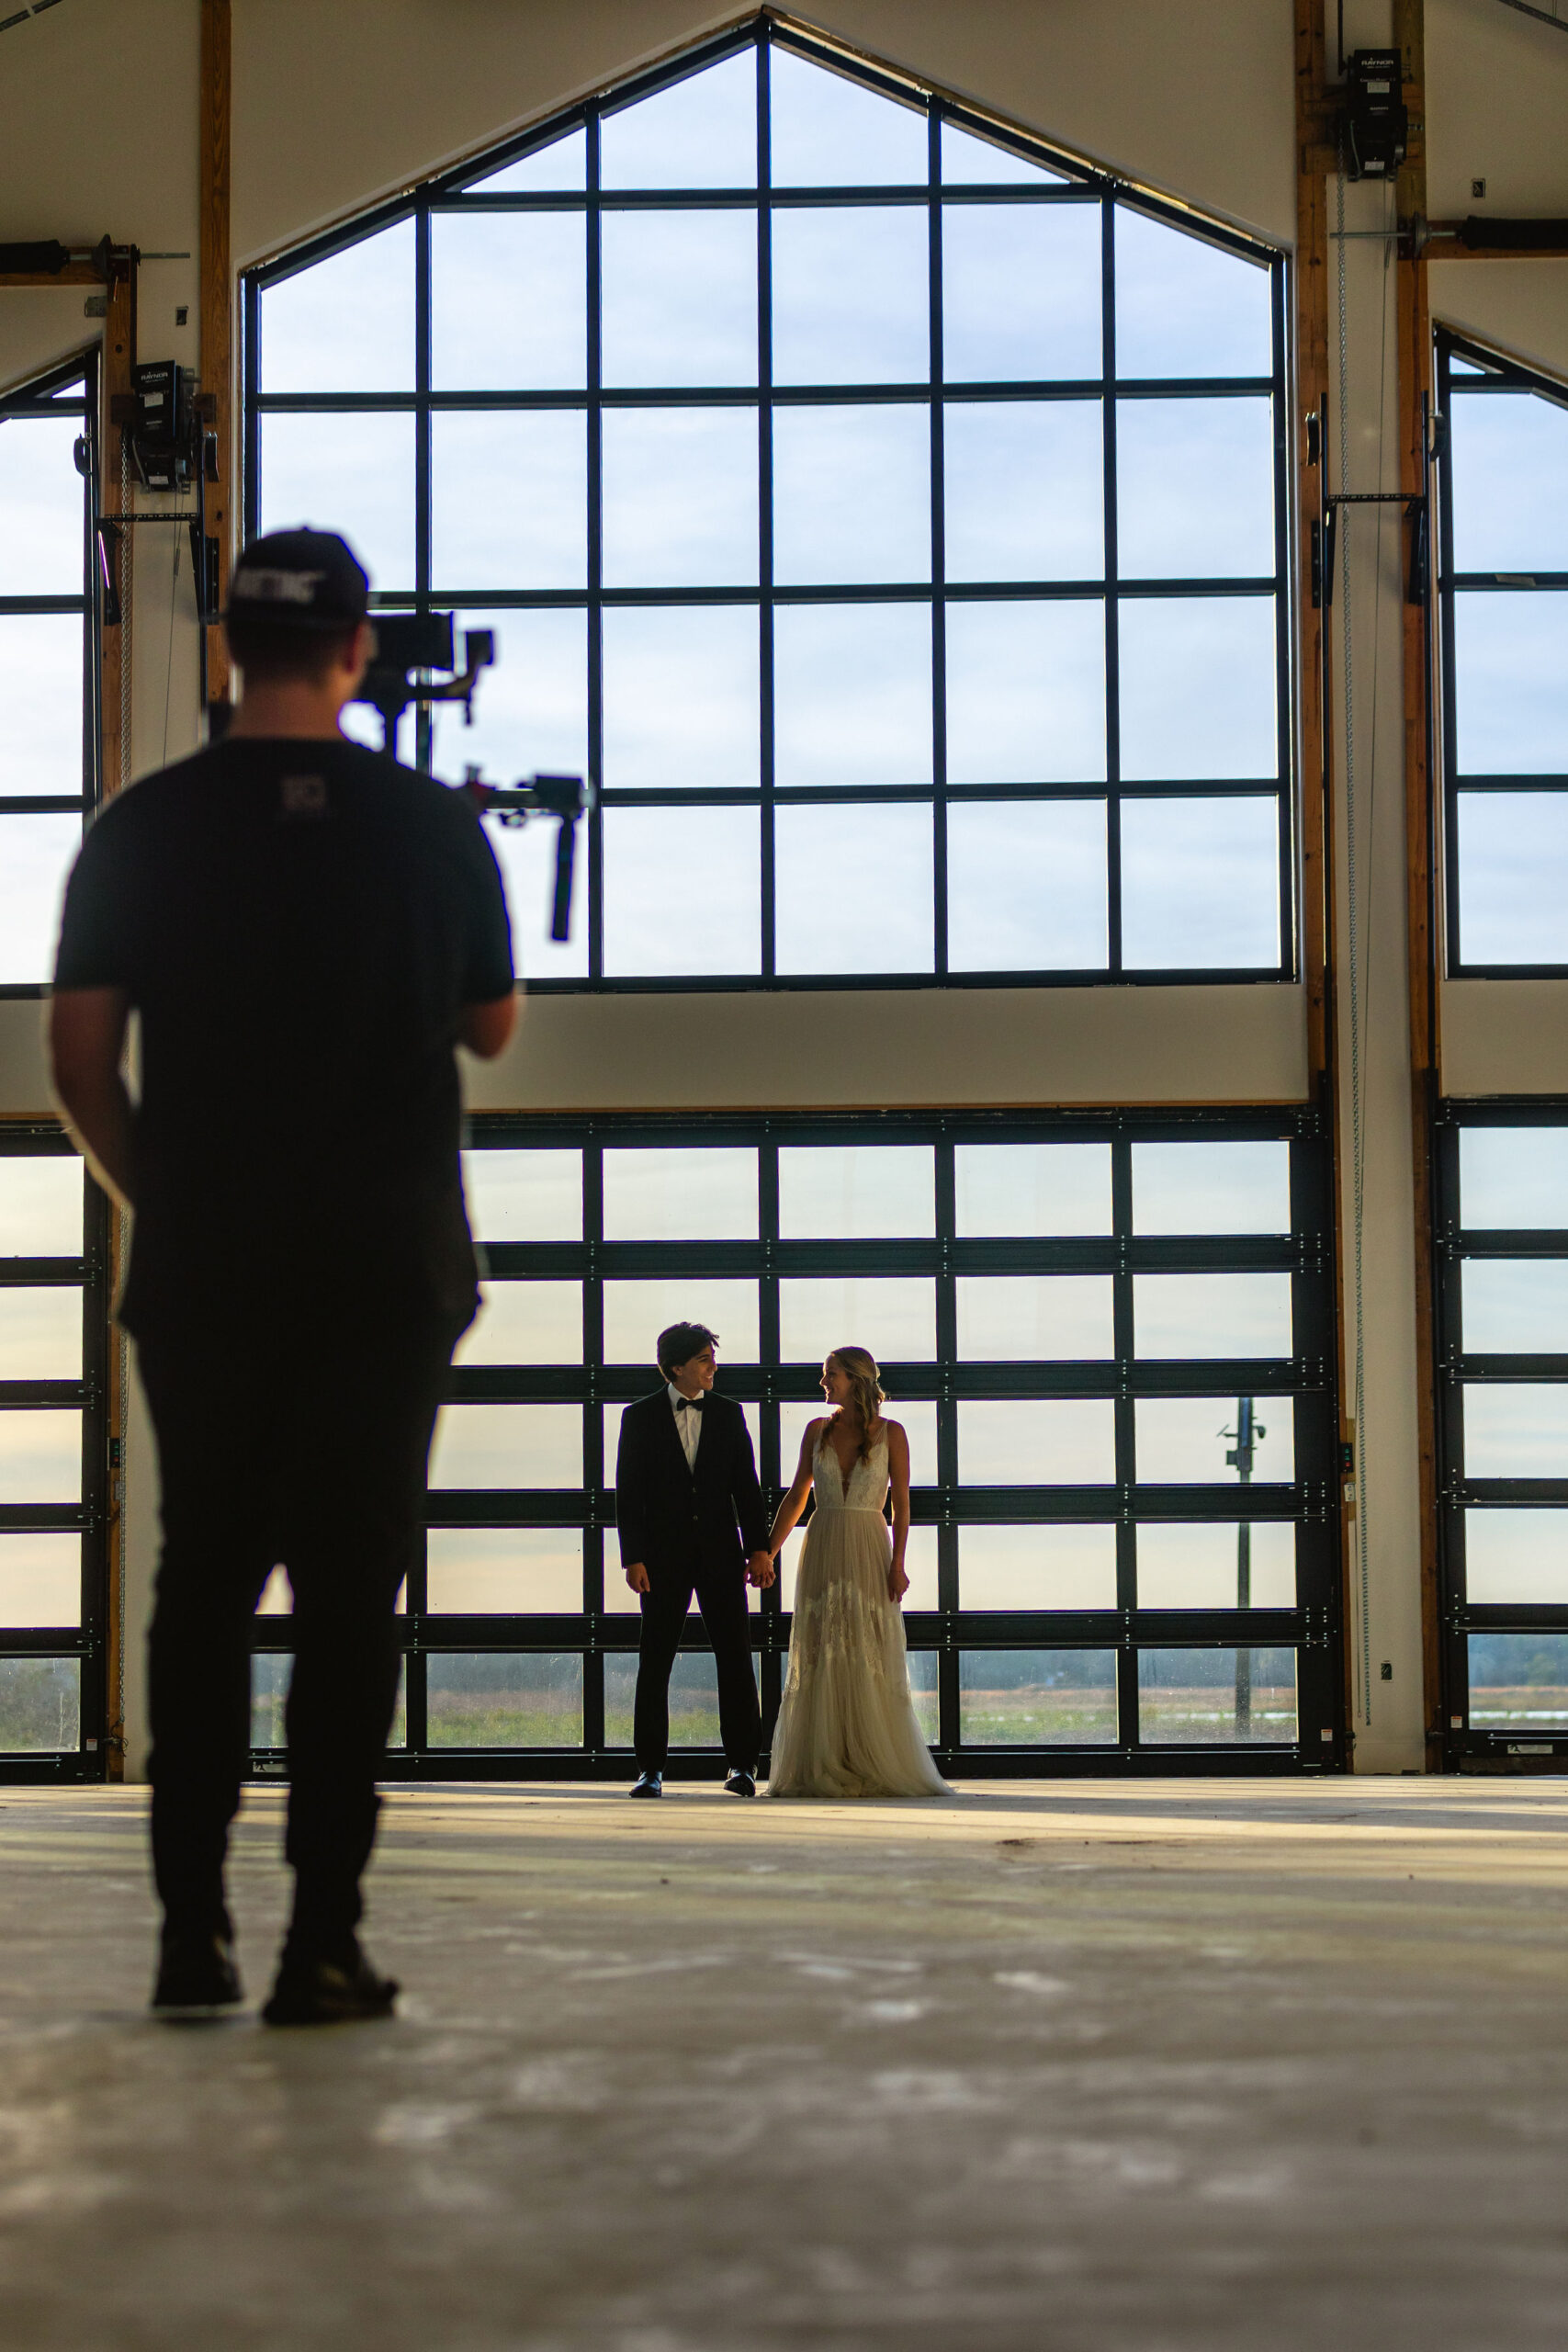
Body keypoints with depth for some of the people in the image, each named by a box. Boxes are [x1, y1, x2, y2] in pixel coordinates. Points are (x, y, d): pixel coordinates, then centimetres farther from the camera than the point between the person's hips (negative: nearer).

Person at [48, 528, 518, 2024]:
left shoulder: (145, 826, 0)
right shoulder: (433, 826, 1)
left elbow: (79, 1060, 0)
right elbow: (492, 1028, 14)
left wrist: (156, 1198, 13)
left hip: (203, 1267, 1)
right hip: (387, 1268, -1)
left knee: (203, 1585, 9)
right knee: (347, 1593, 0)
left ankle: (191, 1930, 8)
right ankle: (321, 1941, -3)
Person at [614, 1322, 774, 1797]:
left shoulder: (728, 1413, 8)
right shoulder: (640, 1417, 2)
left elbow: (746, 1485, 8)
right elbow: (628, 1493, 0)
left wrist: (759, 1548, 1)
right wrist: (633, 1558, -8)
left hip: (720, 1554, 1)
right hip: (664, 1557, -1)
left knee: (735, 1657, -1)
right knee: (654, 1663, 0)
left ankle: (741, 1764, 5)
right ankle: (651, 1769, 7)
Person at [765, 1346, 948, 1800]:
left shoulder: (891, 1433, 0)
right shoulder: (817, 1431, 8)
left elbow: (901, 1504, -2)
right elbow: (797, 1496, 13)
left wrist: (898, 1565, -10)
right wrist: (767, 1553, 8)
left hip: (869, 1554, -3)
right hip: (823, 1552, 3)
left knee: (871, 1660, -4)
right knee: (820, 1660, -1)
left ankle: (878, 1769, 2)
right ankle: (824, 1772, 2)